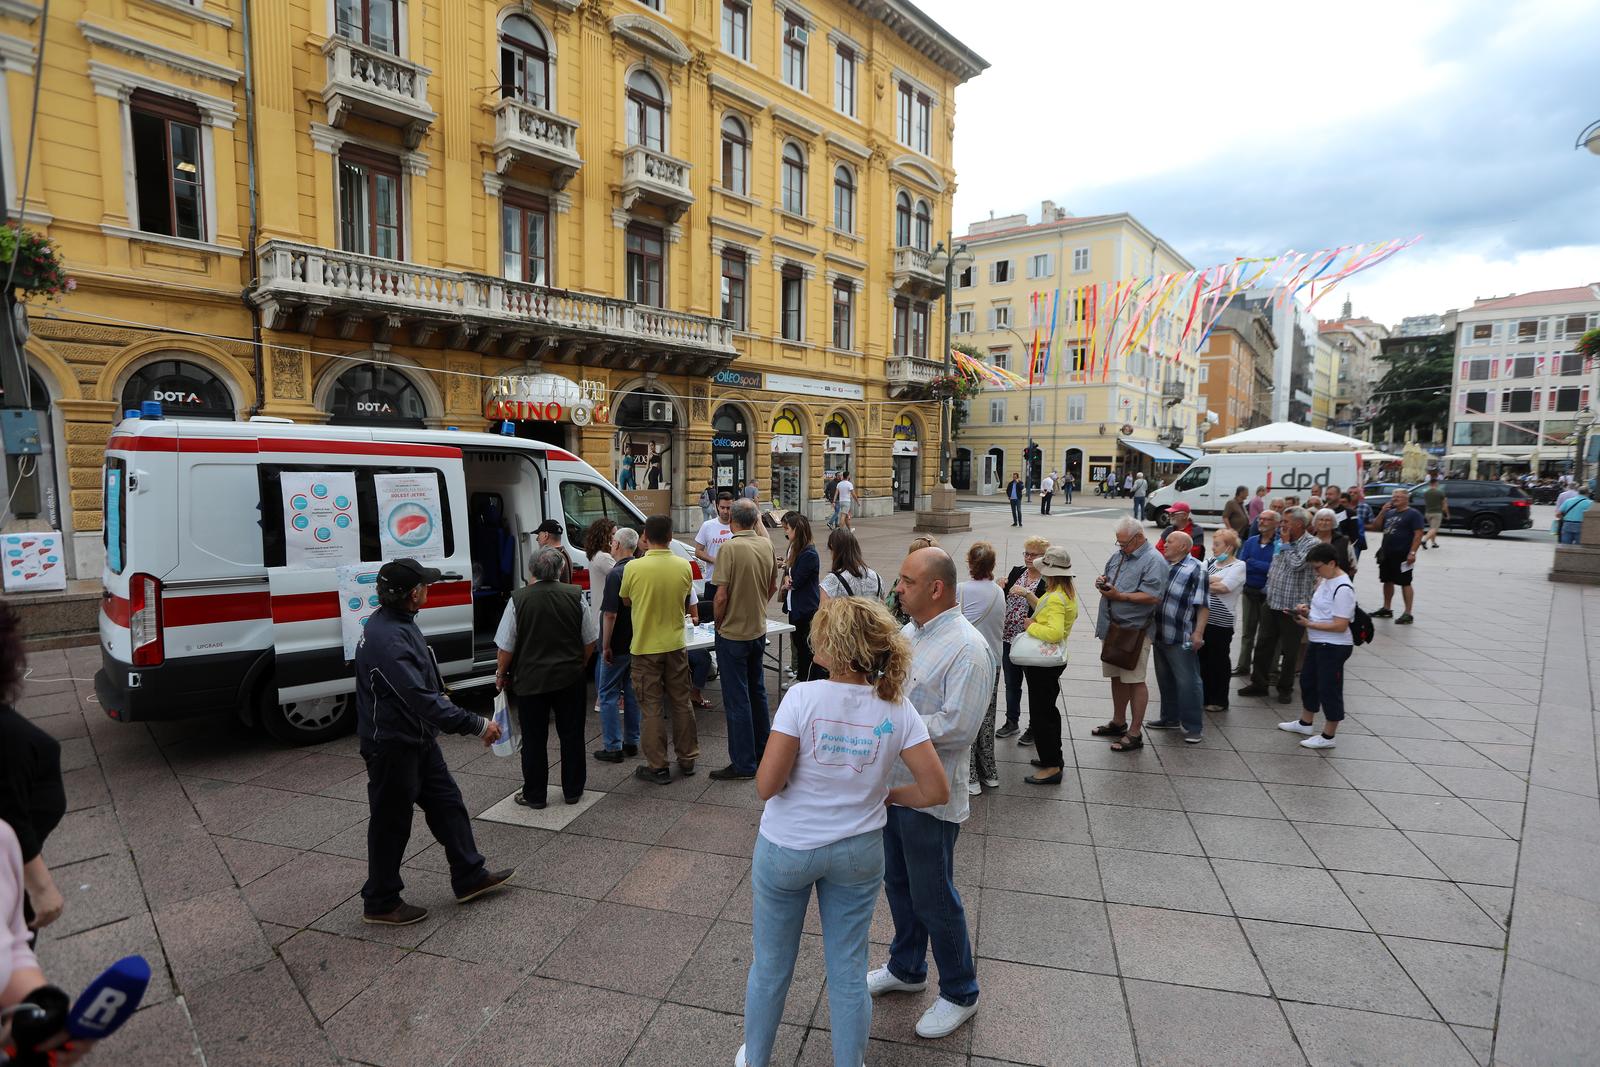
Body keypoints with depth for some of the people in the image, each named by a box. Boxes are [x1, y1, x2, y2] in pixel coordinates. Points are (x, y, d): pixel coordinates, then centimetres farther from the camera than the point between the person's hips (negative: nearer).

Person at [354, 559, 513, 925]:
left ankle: (469, 877, 28)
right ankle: (380, 903, 26)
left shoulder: (397, 623, 4)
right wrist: (477, 725, -30)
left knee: (447, 804, 16)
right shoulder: (386, 638, -30)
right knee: (391, 823, 7)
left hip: (417, 739, 10)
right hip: (392, 746, -10)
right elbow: (421, 700, -33)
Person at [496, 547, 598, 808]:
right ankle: (573, 791, 23)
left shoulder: (518, 599, -12)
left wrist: (501, 674, 10)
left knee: (534, 740, 11)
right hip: (570, 679, 2)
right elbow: (591, 640, 1)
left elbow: (505, 647, -7)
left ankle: (534, 795, 22)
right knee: (571, 736, 13)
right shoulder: (575, 596, -7)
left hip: (530, 680, -1)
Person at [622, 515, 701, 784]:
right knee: (681, 703, 15)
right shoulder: (684, 566, -6)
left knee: (651, 709, 7)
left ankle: (658, 767, 13)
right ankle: (687, 759, 25)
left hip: (645, 648, -3)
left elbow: (625, 600, 2)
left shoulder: (634, 567, -16)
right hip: (676, 646, 3)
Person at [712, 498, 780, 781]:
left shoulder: (730, 548, -20)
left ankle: (744, 764, 9)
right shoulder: (767, 544, -1)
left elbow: (721, 596, -21)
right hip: (759, 630, 7)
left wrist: (718, 625, -4)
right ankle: (761, 752, 32)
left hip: (733, 633, -7)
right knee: (757, 692, 20)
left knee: (737, 700, 2)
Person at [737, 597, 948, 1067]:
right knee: (849, 972, 19)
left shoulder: (802, 698, -23)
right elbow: (936, 790, -11)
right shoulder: (896, 708, -13)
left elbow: (766, 786, -21)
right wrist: (883, 795, 4)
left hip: (787, 848, -2)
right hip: (858, 852, 2)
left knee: (770, 966, 20)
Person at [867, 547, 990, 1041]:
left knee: (933, 897, 8)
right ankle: (906, 969, 45)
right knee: (899, 884, 23)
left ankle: (959, 994, 32)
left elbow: (958, 727, -27)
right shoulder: (909, 633, 4)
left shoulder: (967, 648, -23)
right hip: (893, 783, 8)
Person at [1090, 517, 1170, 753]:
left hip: (1135, 630, -8)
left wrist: (1119, 595, -23)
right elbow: (1110, 579, 24)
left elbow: (1153, 597, -22)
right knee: (1117, 677, 19)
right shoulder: (1118, 554, 10)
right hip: (1113, 627, 8)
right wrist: (1103, 582, 1)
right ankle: (1118, 723, 35)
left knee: (1135, 680, 0)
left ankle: (1135, 734, 10)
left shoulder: (1154, 561, -14)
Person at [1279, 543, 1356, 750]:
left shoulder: (1343, 589, -22)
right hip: (1317, 642, 10)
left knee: (1329, 689, 1)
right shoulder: (1325, 580, 6)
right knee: (1308, 681, 21)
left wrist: (1309, 624, -22)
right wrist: (1307, 609, 2)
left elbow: (1340, 625, -24)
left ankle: (1328, 737, 14)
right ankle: (1306, 723, 38)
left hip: (1334, 647, -10)